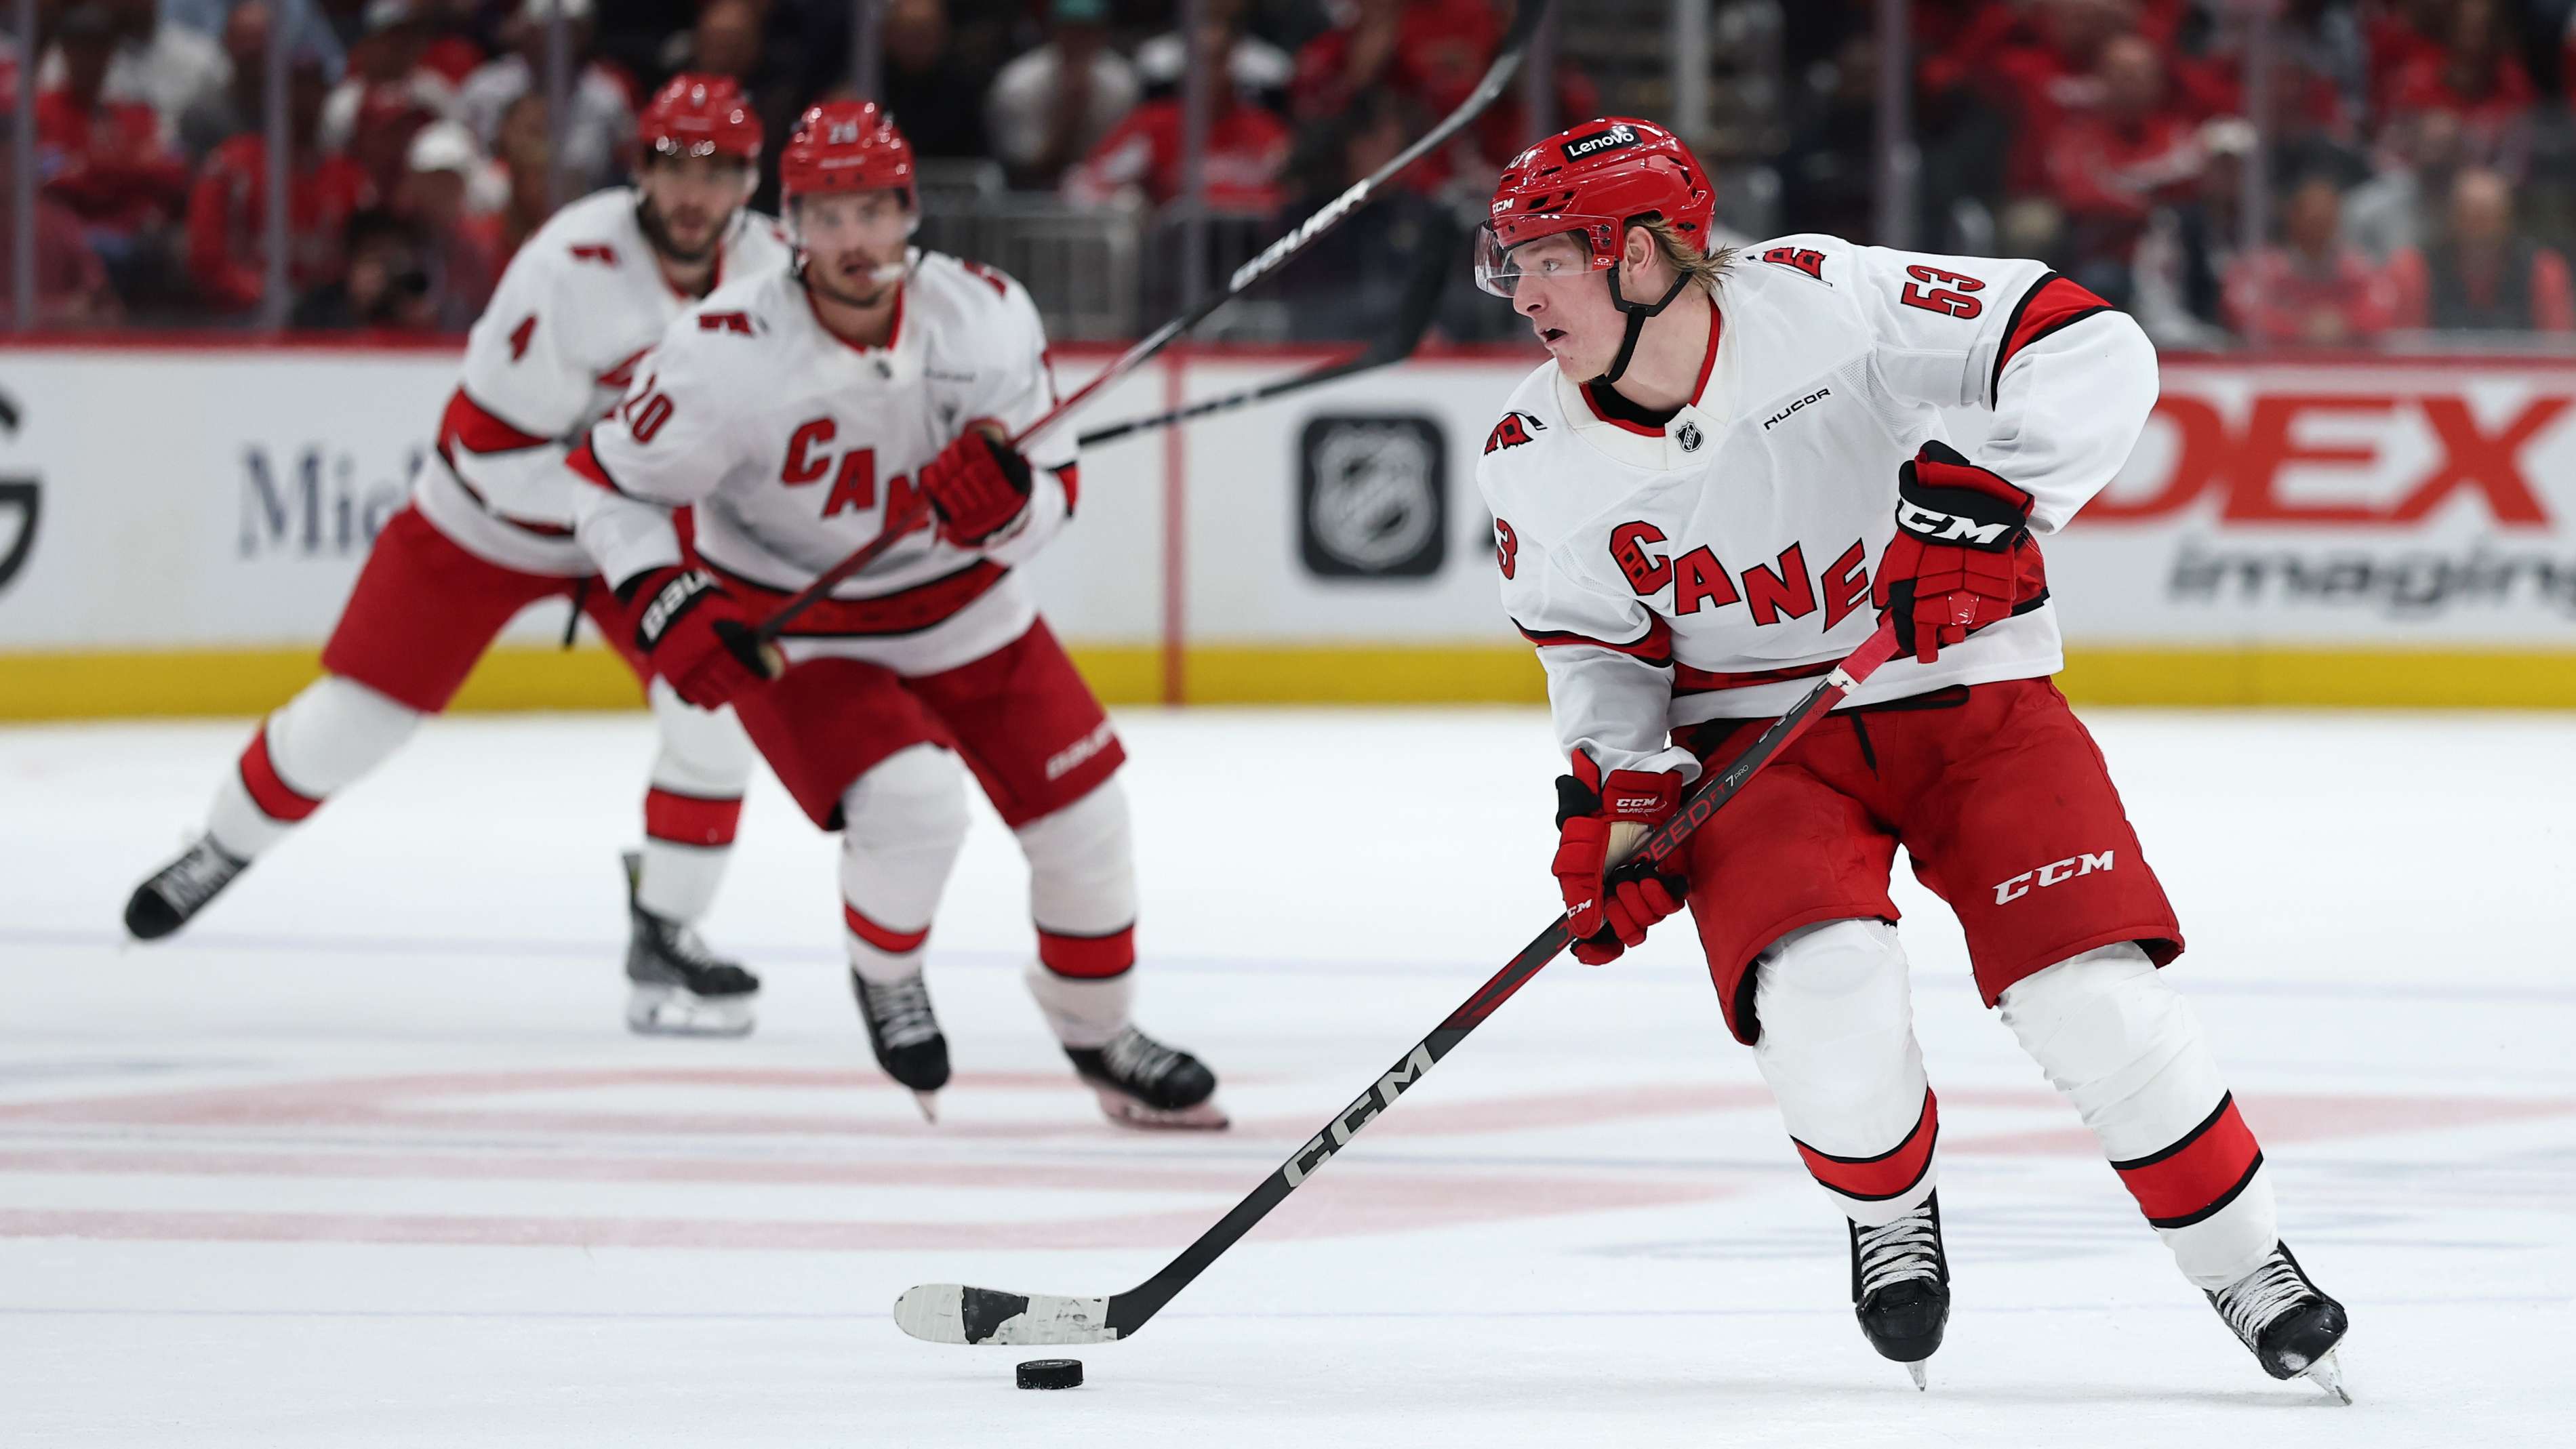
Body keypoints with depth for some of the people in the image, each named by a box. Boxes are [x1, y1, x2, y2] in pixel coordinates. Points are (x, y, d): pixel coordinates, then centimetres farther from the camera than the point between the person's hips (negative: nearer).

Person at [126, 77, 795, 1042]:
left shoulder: (770, 265, -15)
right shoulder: (571, 268, -32)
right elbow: (493, 454, -30)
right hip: (487, 524, -4)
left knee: (715, 707, -18)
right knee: (349, 718, 3)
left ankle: (664, 940, -2)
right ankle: (221, 853, 32)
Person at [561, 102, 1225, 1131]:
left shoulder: (988, 320, -19)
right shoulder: (728, 353, -28)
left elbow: (1052, 494, -11)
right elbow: (611, 485, -16)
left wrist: (1007, 500, -34)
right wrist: (661, 606, -30)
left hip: (960, 603, 4)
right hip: (790, 631, -4)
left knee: (1082, 807, 4)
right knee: (912, 800, -26)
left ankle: (1101, 1035, 29)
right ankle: (884, 977, 7)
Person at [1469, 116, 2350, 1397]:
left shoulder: (1820, 303, -21)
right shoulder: (1540, 464, -9)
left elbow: (2094, 352, -22)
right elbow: (1602, 650, 5)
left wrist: (1978, 493, -33)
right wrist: (1611, 799, -10)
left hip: (1965, 688, -2)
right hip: (1755, 737, 2)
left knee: (2091, 992, -14)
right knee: (1821, 995, -25)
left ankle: (2240, 1258, 9)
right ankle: (1888, 1211, 8)